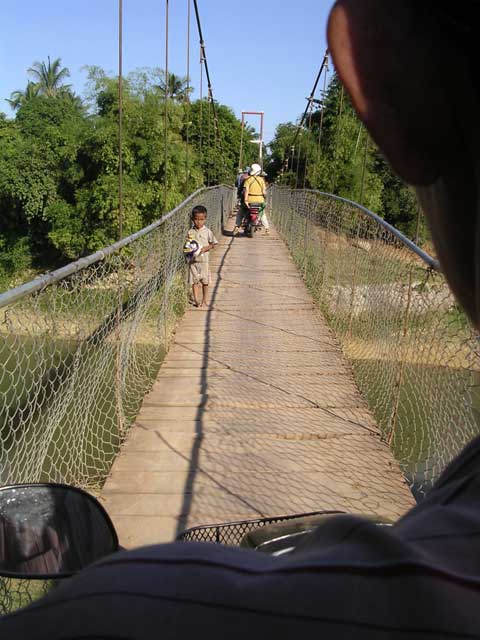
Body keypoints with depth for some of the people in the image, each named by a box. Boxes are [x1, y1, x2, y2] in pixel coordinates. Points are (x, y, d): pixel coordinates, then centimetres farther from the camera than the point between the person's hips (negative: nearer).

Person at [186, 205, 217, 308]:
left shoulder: (207, 232, -3)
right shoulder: (190, 232, 1)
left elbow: (213, 244, 1)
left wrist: (205, 248, -16)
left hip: (204, 260, -1)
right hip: (193, 260, 1)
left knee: (205, 281, 6)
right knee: (194, 280, 5)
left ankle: (204, 300, 18)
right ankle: (196, 299, 15)